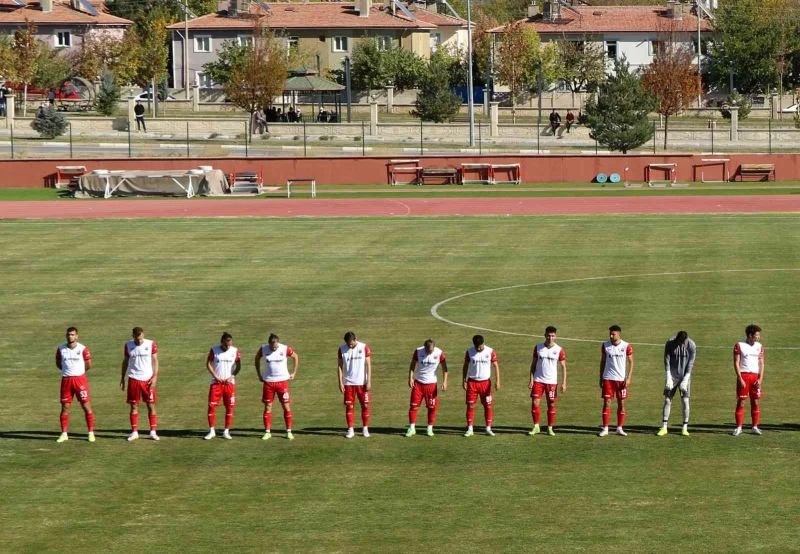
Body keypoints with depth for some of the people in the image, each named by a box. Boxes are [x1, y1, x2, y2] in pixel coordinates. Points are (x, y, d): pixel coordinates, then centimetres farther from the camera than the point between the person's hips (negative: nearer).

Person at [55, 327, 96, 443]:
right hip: (66, 380, 2)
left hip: (80, 379, -2)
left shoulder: (83, 349, -5)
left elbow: (88, 365, 4)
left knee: (86, 406, -3)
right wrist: (68, 370, 8)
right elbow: (58, 363, 16)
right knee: (65, 407, 3)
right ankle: (64, 434, 11)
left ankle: (91, 433, 4)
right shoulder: (61, 349, 3)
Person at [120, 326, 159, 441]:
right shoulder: (128, 346, 3)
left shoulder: (151, 344, -3)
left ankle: (153, 432, 6)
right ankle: (134, 432, 9)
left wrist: (154, 377, -9)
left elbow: (155, 361, -1)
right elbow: (125, 362, 11)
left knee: (151, 405, 0)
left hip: (148, 379, -1)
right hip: (133, 379, 1)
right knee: (134, 406, 3)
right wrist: (122, 378, 10)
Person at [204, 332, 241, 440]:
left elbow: (238, 366, 7)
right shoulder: (214, 350, -2)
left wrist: (232, 376, -7)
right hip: (216, 382, -1)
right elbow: (208, 364, 1)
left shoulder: (235, 351, 1)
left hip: (229, 383, 1)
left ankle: (226, 431, 9)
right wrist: (215, 376, -10)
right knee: (211, 406, -6)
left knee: (230, 407, 0)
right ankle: (212, 431, 4)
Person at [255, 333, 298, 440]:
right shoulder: (263, 349, -6)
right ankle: (267, 432, 8)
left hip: (282, 381, -1)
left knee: (286, 406, -1)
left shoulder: (285, 349, -10)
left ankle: (289, 432, 7)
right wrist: (259, 375, 11)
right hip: (268, 382, 1)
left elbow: (295, 357, 8)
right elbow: (257, 359, 14)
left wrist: (293, 373, 6)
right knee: (267, 407, 2)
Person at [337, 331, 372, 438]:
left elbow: (368, 365, -3)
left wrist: (369, 381, -8)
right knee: (349, 406, 1)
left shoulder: (364, 347, -4)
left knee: (365, 405, 2)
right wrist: (340, 382, -3)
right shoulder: (342, 349, 1)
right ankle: (350, 430, 6)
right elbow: (340, 366, 4)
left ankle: (365, 429, 12)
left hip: (362, 382, -1)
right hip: (348, 383, 1)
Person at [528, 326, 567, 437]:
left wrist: (564, 383, -7)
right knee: (535, 403, -5)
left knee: (551, 405, 2)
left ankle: (550, 428, 12)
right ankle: (536, 426, 8)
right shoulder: (538, 347, 2)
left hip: (552, 382, -1)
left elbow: (563, 367, 0)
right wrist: (531, 380, -1)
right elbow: (533, 364, 6)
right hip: (538, 380, 1)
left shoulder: (559, 350, -3)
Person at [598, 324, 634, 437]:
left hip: (621, 379, -1)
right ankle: (605, 428, 0)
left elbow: (630, 362, 0)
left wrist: (628, 378, -8)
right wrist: (601, 378, 8)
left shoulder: (626, 346, -3)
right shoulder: (605, 346, 3)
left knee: (621, 403, 3)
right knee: (607, 402, -3)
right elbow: (602, 362, 11)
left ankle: (620, 428, 12)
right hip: (608, 378, 1)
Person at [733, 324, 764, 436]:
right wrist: (740, 379, -12)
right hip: (744, 376, -4)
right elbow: (736, 363, -4)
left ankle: (755, 427, 10)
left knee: (755, 402, 3)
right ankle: (738, 428, 1)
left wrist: (760, 379, -1)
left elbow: (761, 363, 10)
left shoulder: (759, 346, 10)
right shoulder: (739, 345, -2)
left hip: (755, 376, 4)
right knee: (741, 402, -3)